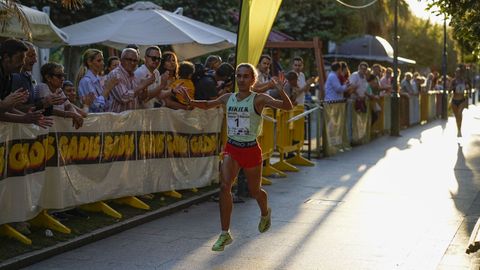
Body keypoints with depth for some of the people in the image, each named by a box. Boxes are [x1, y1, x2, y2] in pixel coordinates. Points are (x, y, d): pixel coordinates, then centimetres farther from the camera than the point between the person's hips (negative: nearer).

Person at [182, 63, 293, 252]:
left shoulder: (258, 99, -10)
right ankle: (225, 234, -8)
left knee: (254, 191, 13)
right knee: (224, 186, -15)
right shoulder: (228, 98, 3)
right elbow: (207, 105, 19)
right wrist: (190, 102, 1)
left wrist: (281, 91, -38)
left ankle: (265, 213, 50)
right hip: (231, 149, 3)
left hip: (251, 149, -3)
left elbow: (287, 107, -19)